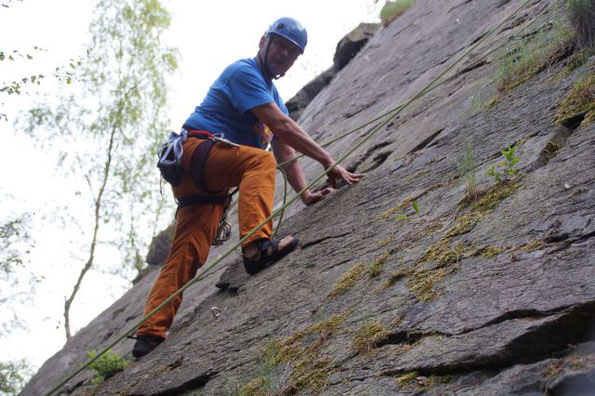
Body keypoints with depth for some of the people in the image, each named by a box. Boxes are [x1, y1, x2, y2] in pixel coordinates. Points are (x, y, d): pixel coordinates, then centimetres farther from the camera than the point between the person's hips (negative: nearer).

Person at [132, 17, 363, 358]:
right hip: (196, 151, -8)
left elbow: (286, 149, 14)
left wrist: (305, 194, -1)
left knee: (188, 254, -5)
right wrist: (330, 163, -19)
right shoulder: (244, 72, -5)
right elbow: (282, 125, -17)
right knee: (260, 160, -31)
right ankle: (256, 246, -47)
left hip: (211, 183, 9)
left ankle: (151, 334, -11)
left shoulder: (272, 93, 24)